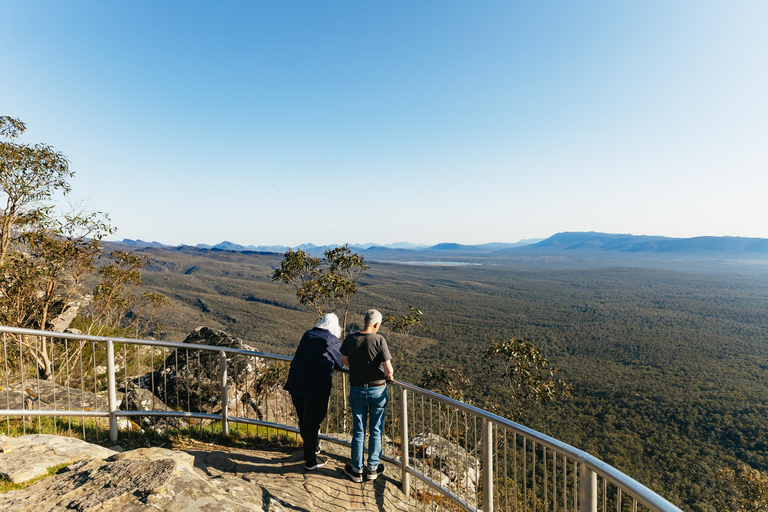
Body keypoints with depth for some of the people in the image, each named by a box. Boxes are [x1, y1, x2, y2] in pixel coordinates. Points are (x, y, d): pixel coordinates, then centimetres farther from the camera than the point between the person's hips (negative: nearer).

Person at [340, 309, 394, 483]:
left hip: (357, 390, 2)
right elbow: (388, 369, -18)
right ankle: (372, 468, 26)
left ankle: (357, 470, 26)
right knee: (376, 431, 14)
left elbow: (344, 360, 10)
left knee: (358, 431, 15)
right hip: (377, 390, -2)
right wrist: (389, 377, 4)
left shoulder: (350, 339, -7)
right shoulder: (379, 340, -17)